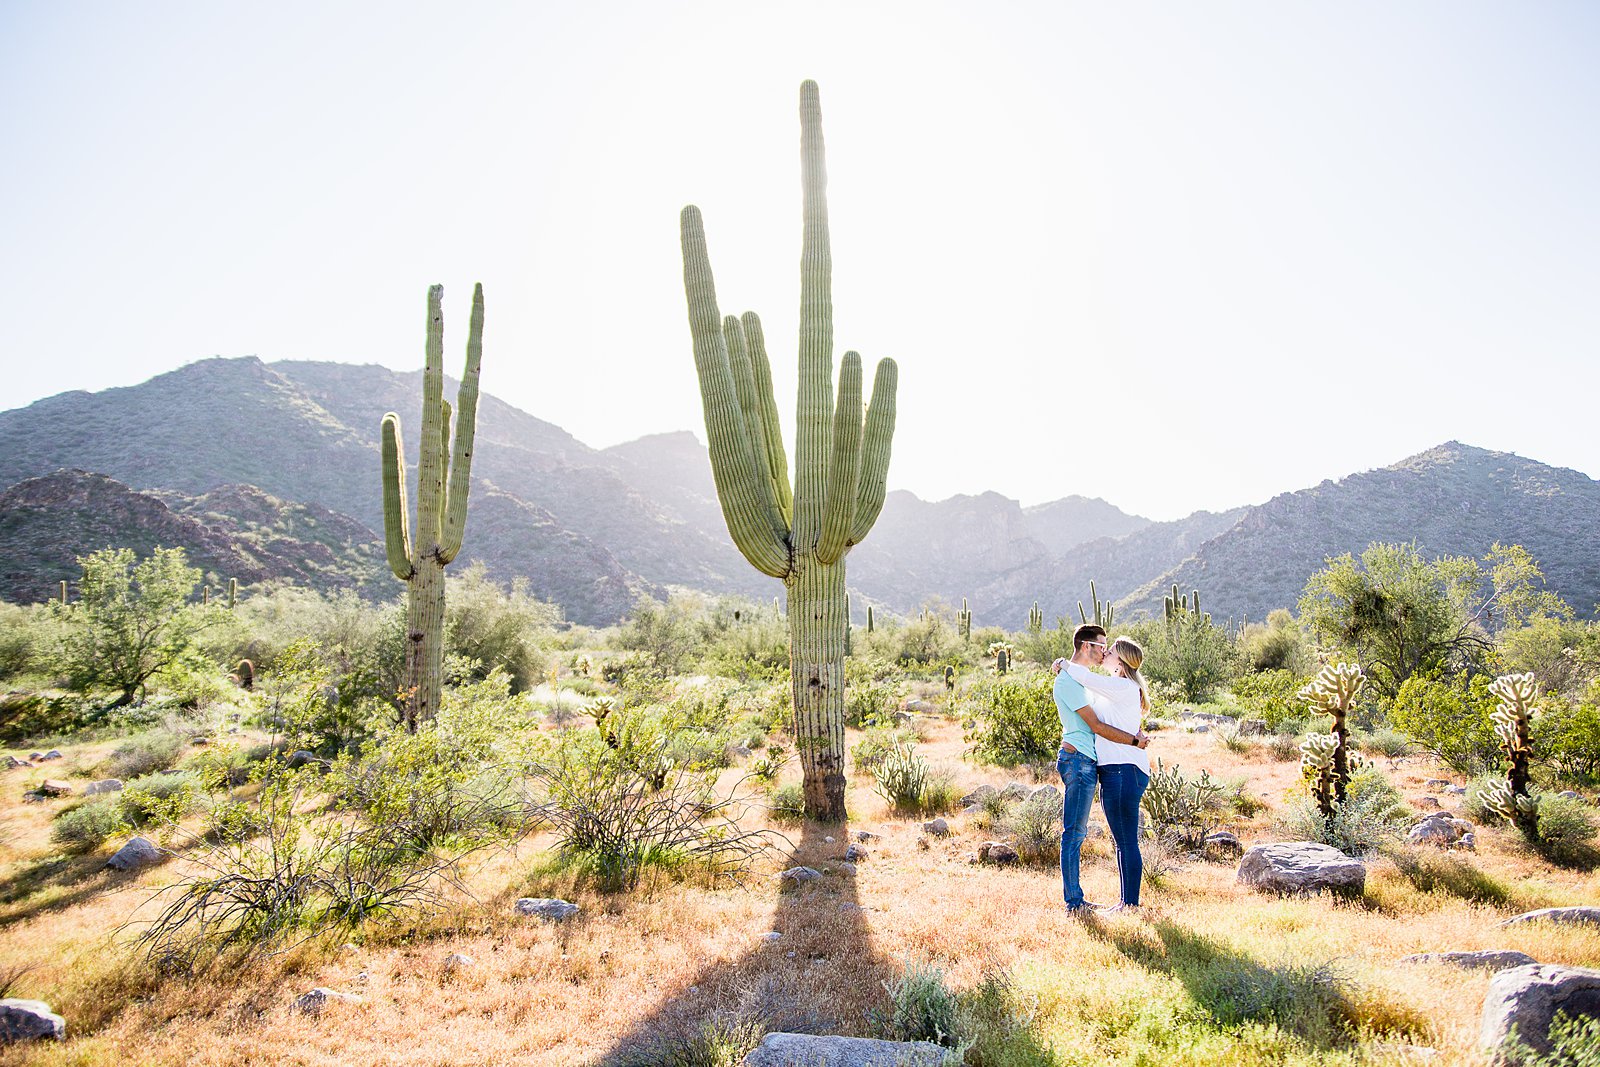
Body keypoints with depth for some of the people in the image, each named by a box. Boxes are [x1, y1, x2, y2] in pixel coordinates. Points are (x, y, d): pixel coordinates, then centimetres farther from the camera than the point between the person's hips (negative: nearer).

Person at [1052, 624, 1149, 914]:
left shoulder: (1081, 677, 20)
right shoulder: (1069, 680, -12)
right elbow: (1096, 726, -15)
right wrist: (1135, 741, -8)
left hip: (1087, 763, 11)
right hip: (1078, 760, -11)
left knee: (1077, 833, 12)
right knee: (1074, 833, -7)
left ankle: (1075, 899, 17)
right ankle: (1074, 902, -4)